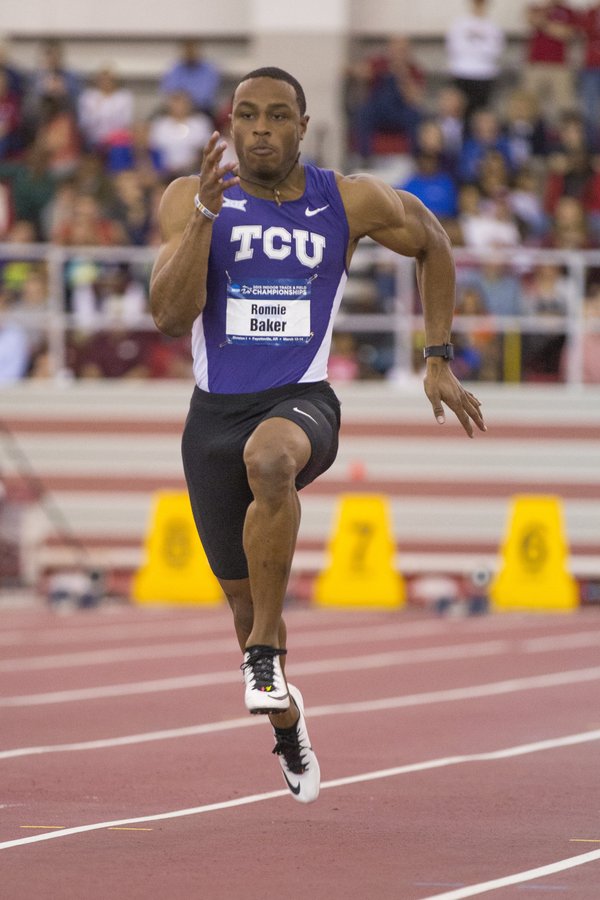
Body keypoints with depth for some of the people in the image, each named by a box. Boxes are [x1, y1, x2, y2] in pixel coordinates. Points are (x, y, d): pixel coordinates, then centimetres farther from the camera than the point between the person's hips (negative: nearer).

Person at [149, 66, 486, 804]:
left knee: (269, 457, -40)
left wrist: (439, 362, 15)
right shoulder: (189, 200, -3)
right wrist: (206, 215, -25)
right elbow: (170, 316, -14)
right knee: (245, 597, 12)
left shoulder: (351, 202, -2)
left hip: (302, 404, -2)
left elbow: (433, 245, 18)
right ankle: (286, 726, 42)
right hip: (215, 413, 2)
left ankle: (265, 655, -28)